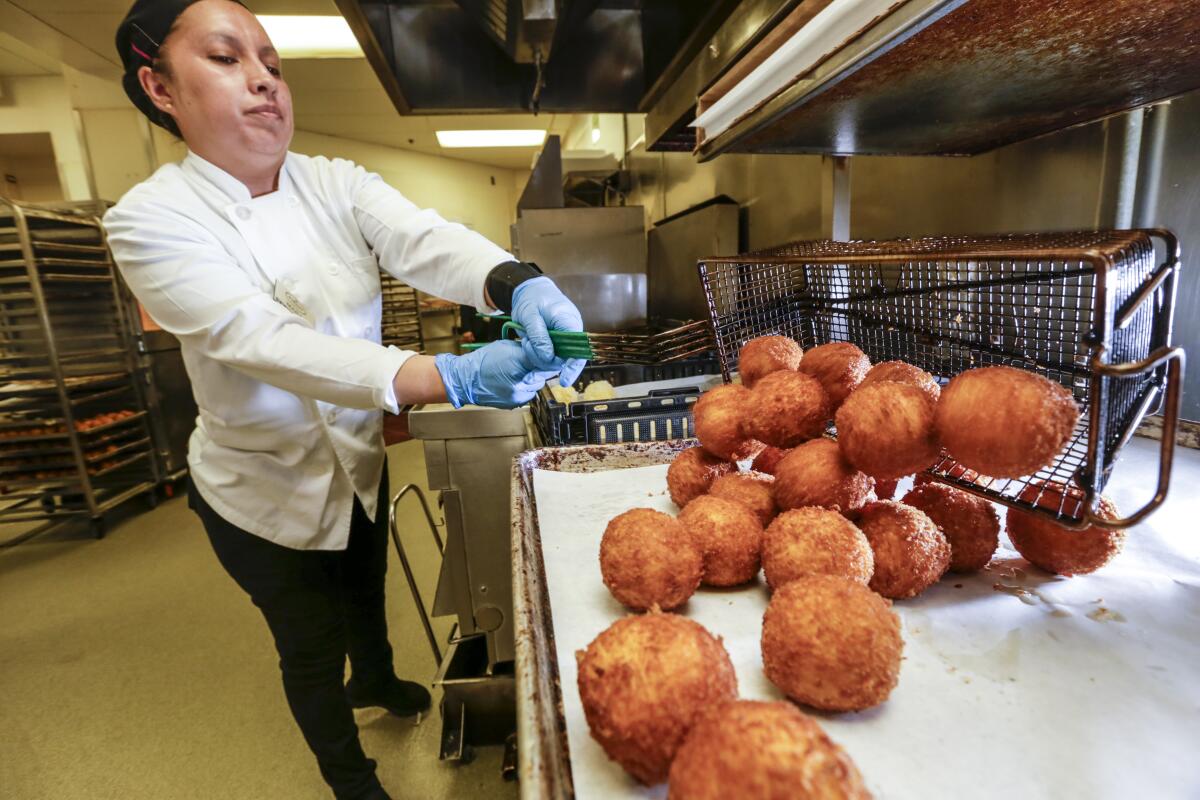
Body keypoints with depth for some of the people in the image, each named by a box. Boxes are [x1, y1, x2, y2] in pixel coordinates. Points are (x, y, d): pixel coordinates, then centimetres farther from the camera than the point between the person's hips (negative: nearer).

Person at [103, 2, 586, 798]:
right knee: (312, 649, 15)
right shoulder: (151, 219, -19)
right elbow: (265, 341, -35)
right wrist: (450, 378, -48)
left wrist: (521, 285, -48)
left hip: (360, 460, 4)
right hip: (268, 488, -4)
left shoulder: (336, 184, -7)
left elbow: (426, 240, -25)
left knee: (365, 595, 28)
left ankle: (377, 679, 63)